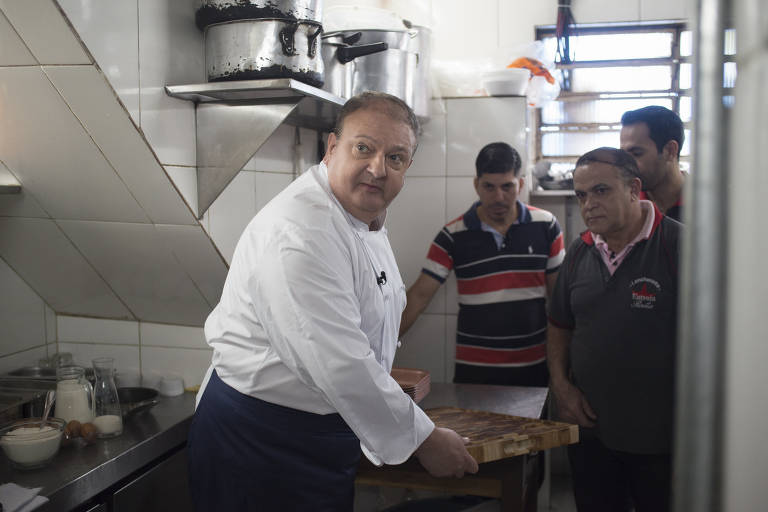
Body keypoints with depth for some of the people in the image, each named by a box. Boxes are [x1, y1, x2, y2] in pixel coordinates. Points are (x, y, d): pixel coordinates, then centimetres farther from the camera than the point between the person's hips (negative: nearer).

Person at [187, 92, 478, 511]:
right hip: (259, 441, -9)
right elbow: (338, 364, -29)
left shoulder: (366, 216, 6)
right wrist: (423, 440, -20)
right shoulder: (300, 232, -27)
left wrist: (381, 391, 20)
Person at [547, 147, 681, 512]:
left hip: (660, 438, -5)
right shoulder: (580, 251, 6)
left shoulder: (678, 245, -12)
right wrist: (561, 385, 3)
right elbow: (559, 325, 16)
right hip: (588, 426, 5)